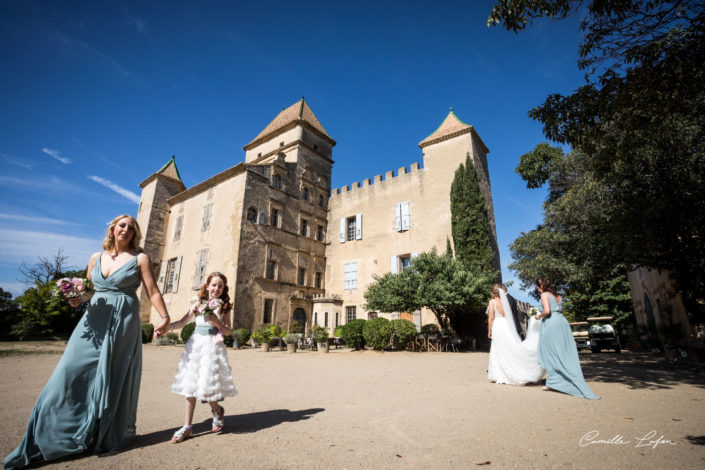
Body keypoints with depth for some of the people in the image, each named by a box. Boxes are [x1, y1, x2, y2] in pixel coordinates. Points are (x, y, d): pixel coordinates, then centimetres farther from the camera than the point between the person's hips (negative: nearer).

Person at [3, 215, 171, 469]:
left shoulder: (140, 258, -2)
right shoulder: (96, 258, 11)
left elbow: (152, 291, -6)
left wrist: (165, 317, -15)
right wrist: (76, 298, -4)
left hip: (124, 322, -4)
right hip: (94, 320, 4)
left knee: (115, 377, 4)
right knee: (72, 370, -1)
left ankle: (107, 435, 23)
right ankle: (50, 435, 13)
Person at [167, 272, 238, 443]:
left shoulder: (224, 307, 2)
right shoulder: (198, 304, 8)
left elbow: (228, 331, 0)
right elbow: (182, 322, 9)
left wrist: (217, 322, -17)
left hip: (213, 346, -3)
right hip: (196, 344, 3)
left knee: (207, 383, -6)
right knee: (191, 384, 5)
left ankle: (217, 410, 25)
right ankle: (187, 426, 16)